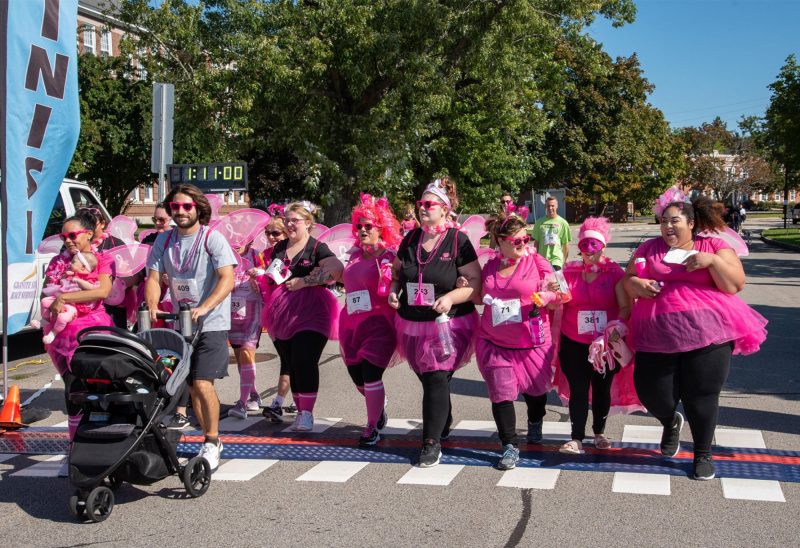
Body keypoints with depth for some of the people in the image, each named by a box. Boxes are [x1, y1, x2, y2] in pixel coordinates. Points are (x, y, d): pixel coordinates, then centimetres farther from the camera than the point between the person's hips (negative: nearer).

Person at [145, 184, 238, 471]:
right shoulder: (164, 240, 6)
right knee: (191, 386, 9)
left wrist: (204, 308, -31)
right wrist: (152, 306, -16)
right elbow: (154, 277, 4)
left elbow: (227, 279, -18)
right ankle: (211, 439, 25)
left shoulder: (212, 239, -9)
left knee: (202, 384, -14)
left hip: (211, 324, -5)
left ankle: (212, 442, 3)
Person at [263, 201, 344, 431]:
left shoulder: (317, 248, -4)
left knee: (304, 362, -13)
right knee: (290, 364, 8)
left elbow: (337, 269, -21)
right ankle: (300, 410, 18)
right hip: (283, 315, 6)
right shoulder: (279, 247, 16)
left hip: (309, 313, -6)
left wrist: (304, 281, -18)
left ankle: (307, 413, -5)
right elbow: (269, 275, 32)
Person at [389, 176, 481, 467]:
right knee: (428, 379, 14)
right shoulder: (411, 239, 7)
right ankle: (443, 426, 37)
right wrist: (393, 291, -1)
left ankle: (432, 442, 0)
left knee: (437, 380, -10)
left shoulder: (458, 241, -8)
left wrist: (451, 297, -24)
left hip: (448, 326, -5)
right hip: (412, 326, 5)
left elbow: (477, 283, -9)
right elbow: (397, 272, 20)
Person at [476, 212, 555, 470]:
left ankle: (535, 424, 48)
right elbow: (481, 297, 22)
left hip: (532, 343, -1)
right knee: (501, 393, -5)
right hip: (495, 343, 2)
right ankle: (510, 446, 6)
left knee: (534, 388, 16)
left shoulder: (536, 262, -5)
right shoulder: (490, 267, 6)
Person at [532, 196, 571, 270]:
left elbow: (565, 244, 3)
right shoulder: (539, 222, 2)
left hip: (556, 259, -2)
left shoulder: (563, 223, -3)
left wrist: (565, 260, 4)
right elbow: (536, 242, 8)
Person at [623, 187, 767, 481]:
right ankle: (670, 422, 39)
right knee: (653, 396, 2)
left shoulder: (714, 247, 6)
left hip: (707, 335, -2)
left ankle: (703, 455, 25)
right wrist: (636, 284, -5)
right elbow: (627, 280, 18)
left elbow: (735, 285, -1)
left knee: (701, 398, 2)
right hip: (658, 338, 2)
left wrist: (712, 261, -15)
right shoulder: (648, 249, 13)